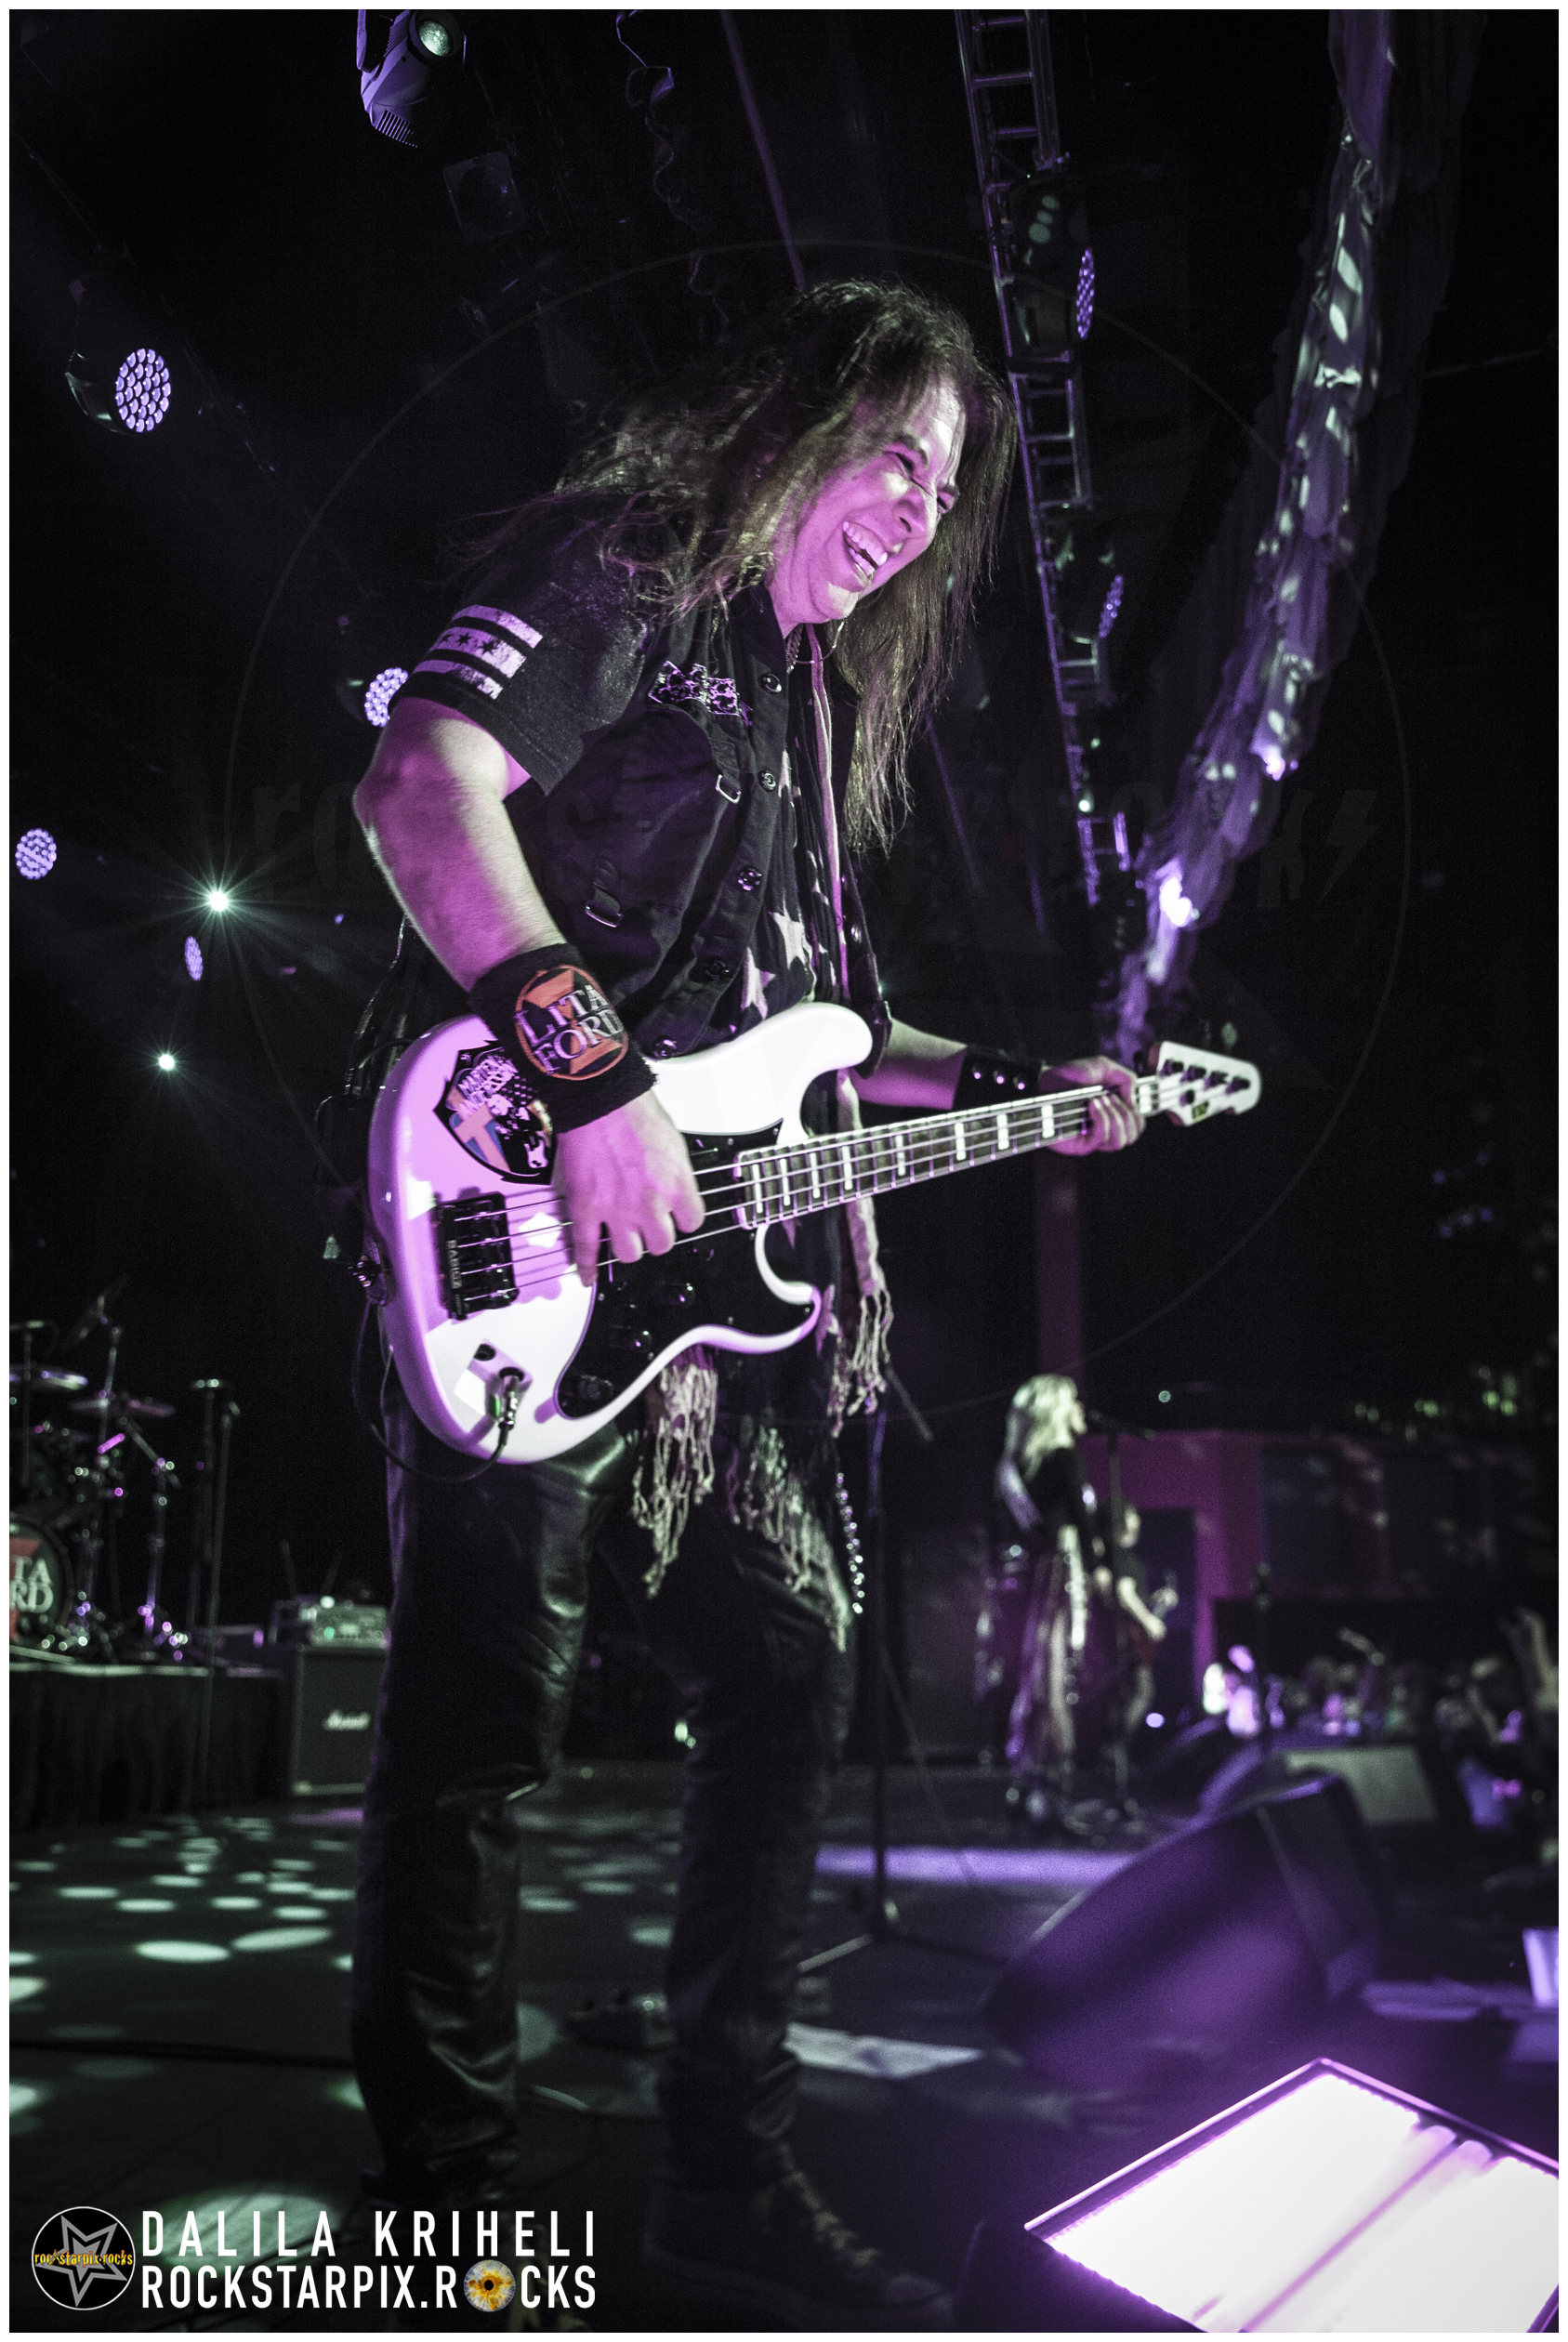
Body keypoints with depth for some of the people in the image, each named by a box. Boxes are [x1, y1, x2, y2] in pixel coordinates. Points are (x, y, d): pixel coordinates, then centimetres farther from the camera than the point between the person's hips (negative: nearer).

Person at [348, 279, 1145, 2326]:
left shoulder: (810, 708, 25)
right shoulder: (618, 568, 0)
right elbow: (419, 786, -18)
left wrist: (1007, 1089, 19)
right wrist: (594, 1075, -26)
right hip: (536, 1257, -9)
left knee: (787, 1690, 11)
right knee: (478, 1734, -3)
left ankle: (728, 2176, 27)